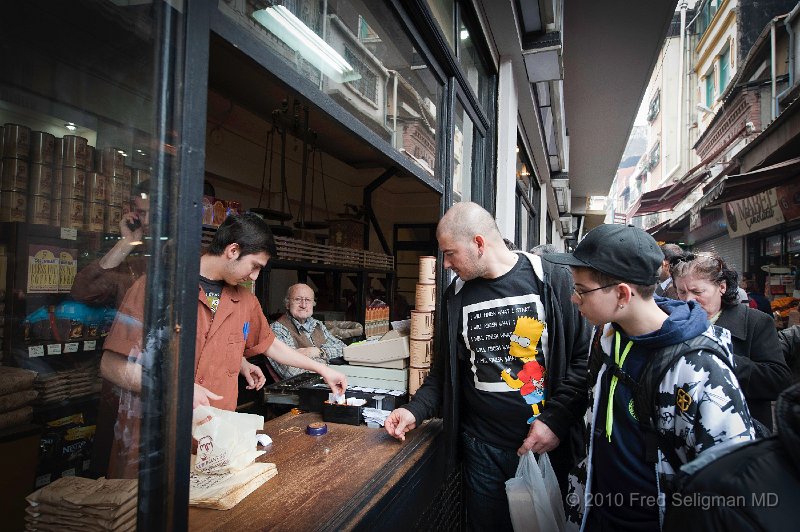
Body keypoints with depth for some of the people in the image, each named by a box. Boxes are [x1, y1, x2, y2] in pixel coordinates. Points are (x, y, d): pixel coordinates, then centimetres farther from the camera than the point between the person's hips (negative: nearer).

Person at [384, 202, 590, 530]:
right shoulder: (456, 296, 2)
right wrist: (415, 410, -3)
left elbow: (585, 358, -7)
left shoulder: (553, 280, -10)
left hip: (549, 445, -2)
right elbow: (446, 369, 10)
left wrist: (556, 419, -15)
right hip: (483, 447, 3)